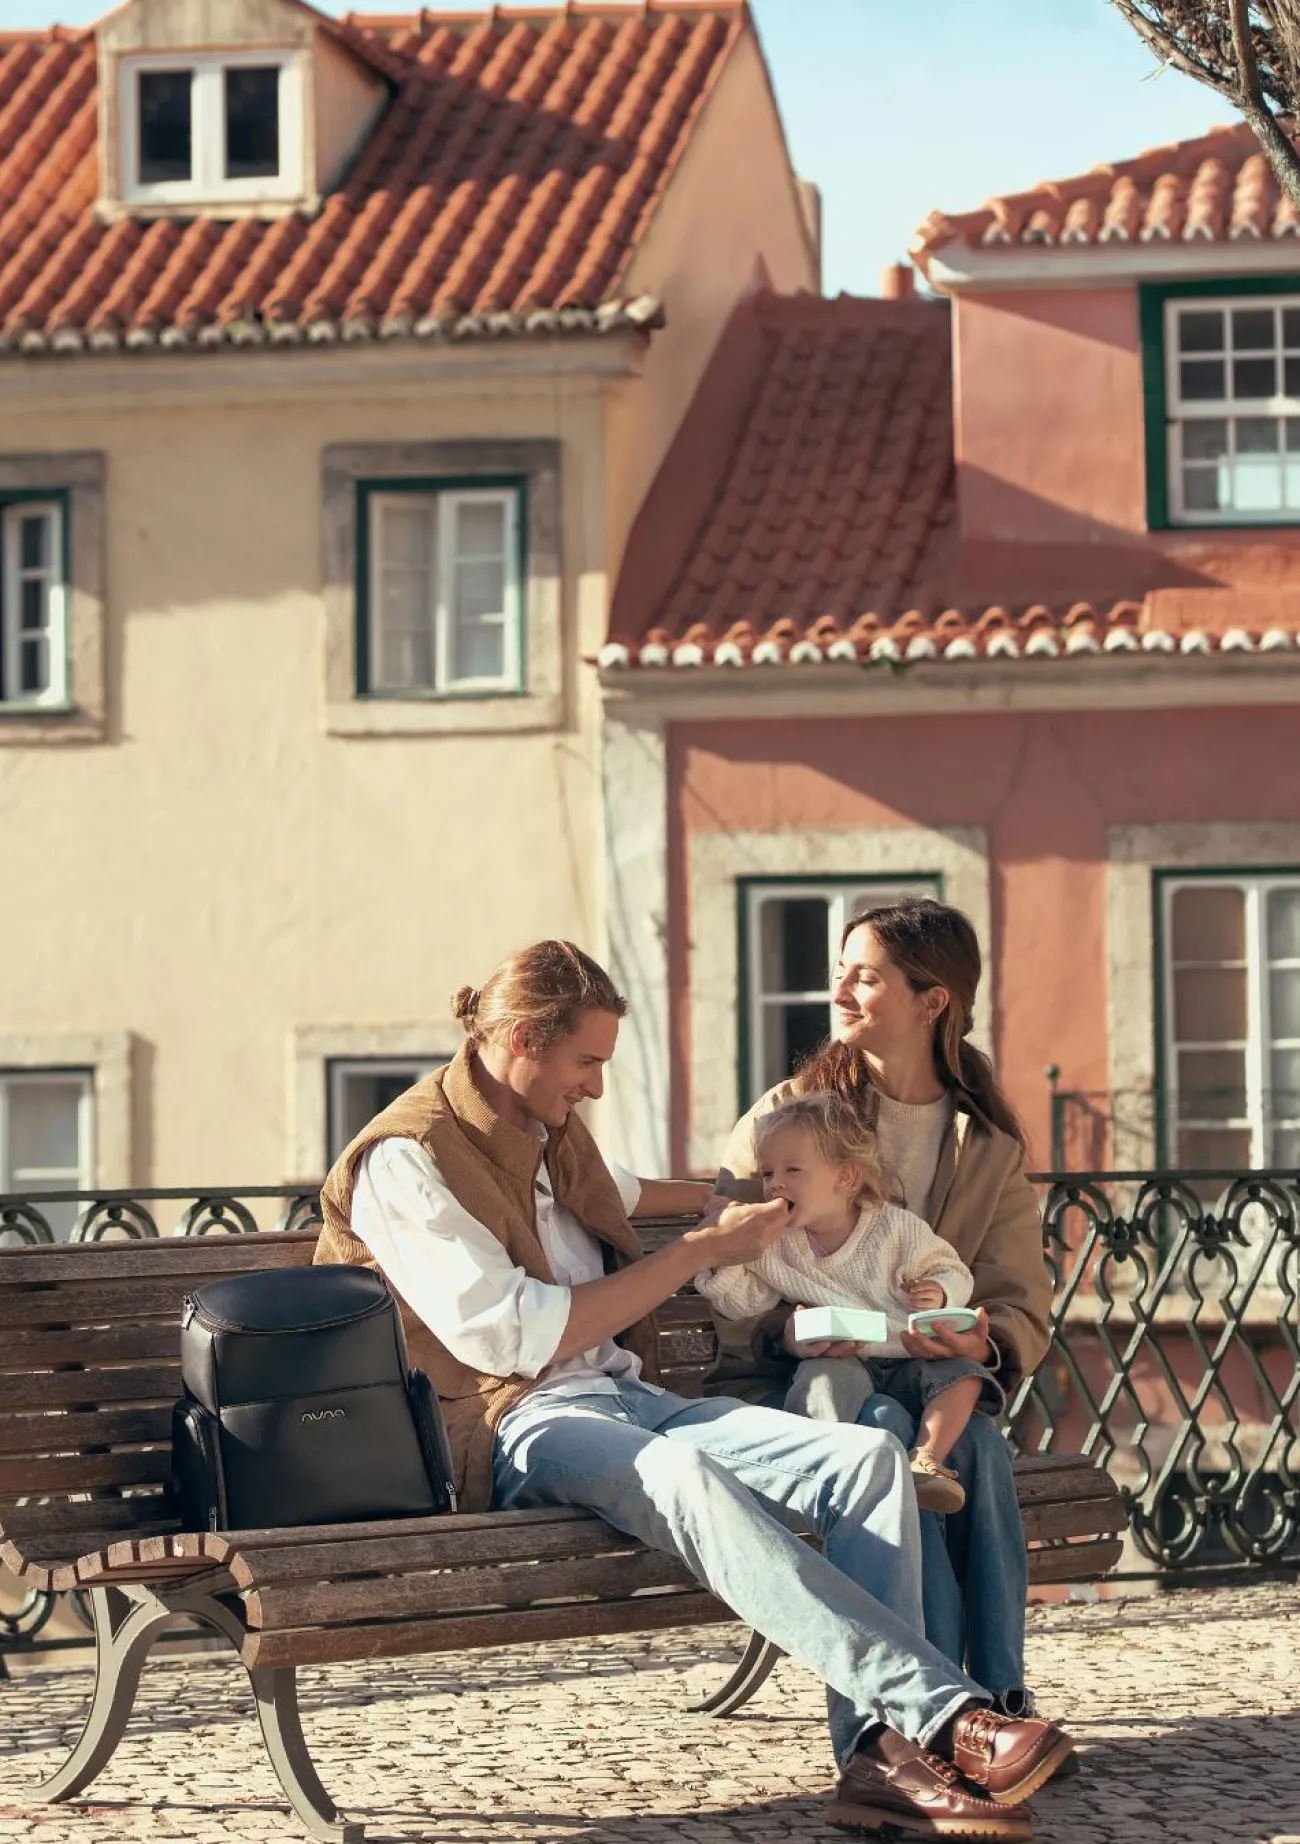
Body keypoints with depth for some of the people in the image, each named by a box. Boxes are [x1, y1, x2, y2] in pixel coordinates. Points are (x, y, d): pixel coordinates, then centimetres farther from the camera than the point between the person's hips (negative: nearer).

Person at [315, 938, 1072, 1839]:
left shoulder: (554, 1135, 21)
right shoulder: (402, 1162, -5)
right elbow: (512, 1337, -14)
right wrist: (698, 1250, -9)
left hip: (629, 1396, 8)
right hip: (514, 1430, -8)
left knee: (870, 1455, -19)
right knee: (682, 1477, -42)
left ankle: (884, 1749, -33)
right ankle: (948, 1714, -48)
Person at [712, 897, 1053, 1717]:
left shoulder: (991, 1149, 11)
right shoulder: (785, 1117, 5)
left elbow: (1024, 1307, 4)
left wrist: (981, 1343, -22)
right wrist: (789, 1328, -24)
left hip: (925, 1383, 2)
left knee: (979, 1440, -33)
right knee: (885, 1429, -36)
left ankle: (1003, 1694, -30)